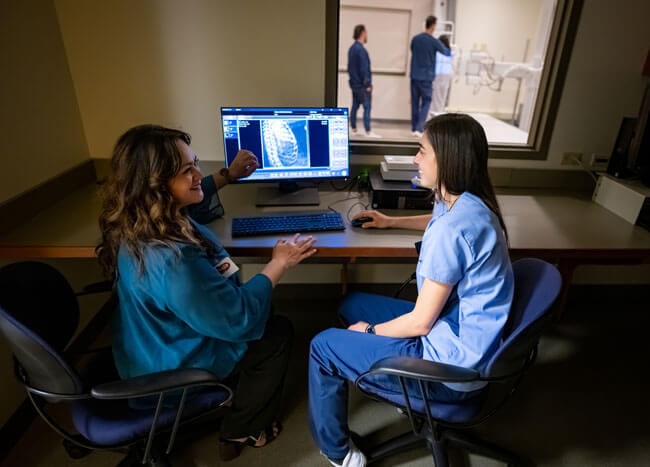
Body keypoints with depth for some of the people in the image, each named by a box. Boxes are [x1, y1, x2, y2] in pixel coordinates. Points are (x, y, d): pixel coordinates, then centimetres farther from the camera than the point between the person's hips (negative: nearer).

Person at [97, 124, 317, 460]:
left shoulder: (137, 223, -12)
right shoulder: (173, 260, -42)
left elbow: (190, 205, 12)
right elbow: (238, 319, -30)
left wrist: (228, 175, 8)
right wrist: (279, 263, -21)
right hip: (172, 376, -8)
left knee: (261, 312, 21)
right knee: (278, 332, 7)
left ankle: (231, 400, 40)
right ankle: (240, 433, 27)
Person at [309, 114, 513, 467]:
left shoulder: (453, 228, -30)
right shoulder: (471, 206, -1)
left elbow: (420, 321, -22)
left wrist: (370, 330, -6)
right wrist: (391, 221, 28)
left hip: (451, 370, -9)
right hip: (465, 340, 9)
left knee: (322, 346, -2)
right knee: (352, 305, 19)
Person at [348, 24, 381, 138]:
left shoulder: (352, 48, 13)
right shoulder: (361, 49, -16)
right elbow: (364, 68, -18)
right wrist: (367, 84, -15)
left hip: (354, 83, 9)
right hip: (362, 85, -9)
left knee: (355, 106, 13)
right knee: (367, 107, -7)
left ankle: (353, 129, 18)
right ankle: (368, 131, -7)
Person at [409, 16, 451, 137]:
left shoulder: (415, 39, 4)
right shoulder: (434, 42, -8)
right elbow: (447, 53, 8)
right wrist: (448, 49, 30)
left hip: (414, 76, 4)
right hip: (427, 77, -4)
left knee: (415, 102, 9)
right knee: (426, 102, 1)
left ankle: (414, 128, 14)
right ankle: (419, 128, -9)